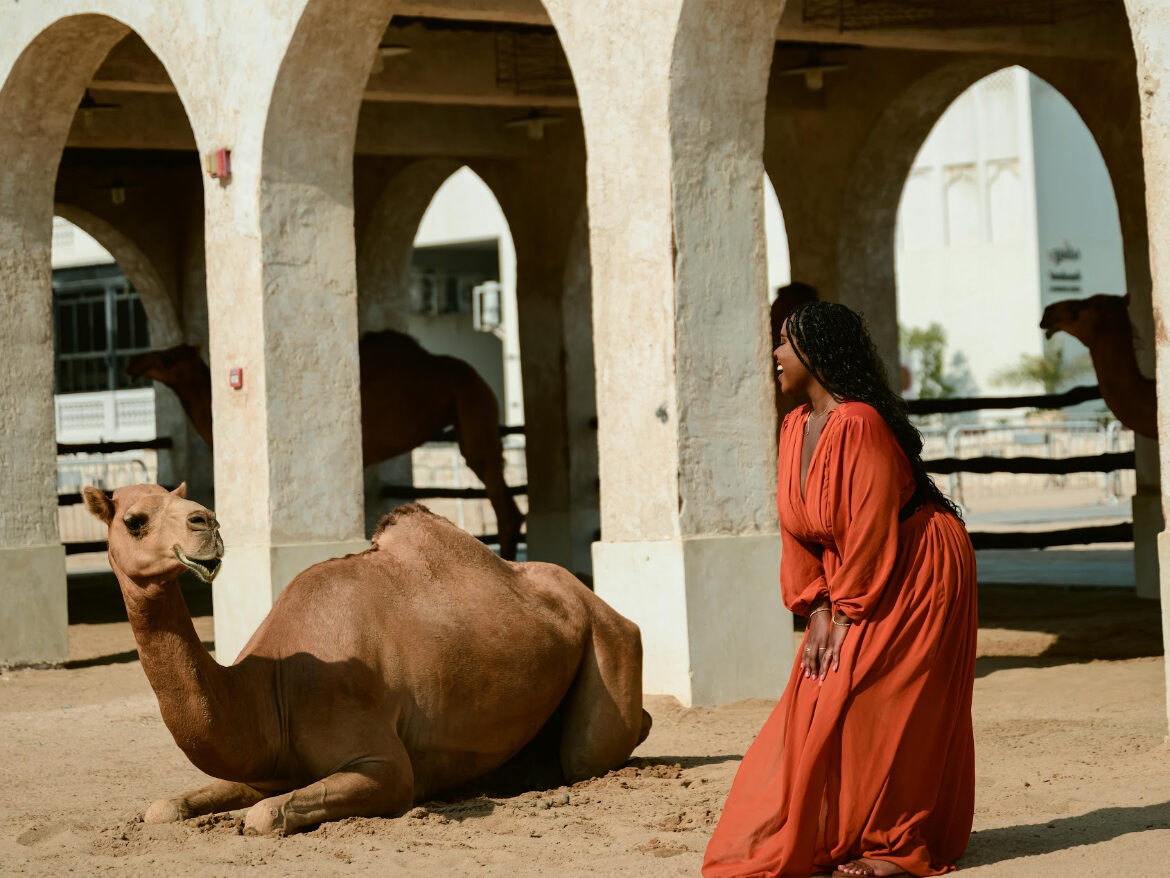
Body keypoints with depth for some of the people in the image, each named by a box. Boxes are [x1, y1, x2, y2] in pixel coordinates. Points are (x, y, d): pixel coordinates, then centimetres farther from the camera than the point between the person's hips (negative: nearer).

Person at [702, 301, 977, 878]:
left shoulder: (859, 425, -23)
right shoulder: (795, 429, 4)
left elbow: (871, 531, -23)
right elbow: (799, 532, 6)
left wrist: (847, 615, -19)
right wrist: (817, 611, -3)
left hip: (915, 576, -9)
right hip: (850, 587, 9)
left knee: (881, 713, -10)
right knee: (817, 705, 4)